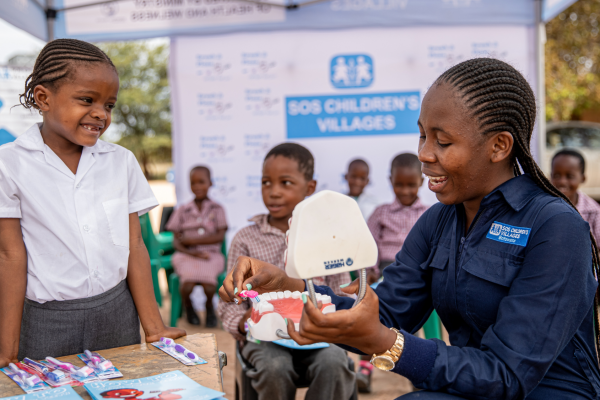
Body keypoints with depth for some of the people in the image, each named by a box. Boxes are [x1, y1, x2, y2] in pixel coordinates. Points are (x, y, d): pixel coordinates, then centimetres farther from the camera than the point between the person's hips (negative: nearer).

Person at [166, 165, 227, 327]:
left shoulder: (217, 209, 7)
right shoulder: (182, 211, 9)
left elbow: (220, 236, -3)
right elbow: (176, 242, 5)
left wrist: (192, 240, -10)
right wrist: (192, 253, -14)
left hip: (211, 254, -1)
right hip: (187, 255, 1)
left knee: (209, 285, -31)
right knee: (188, 283, -30)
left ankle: (209, 306, 7)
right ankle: (187, 306, 7)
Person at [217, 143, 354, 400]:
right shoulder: (246, 239, 6)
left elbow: (343, 296, 8)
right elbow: (230, 305, 5)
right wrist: (244, 323, -17)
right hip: (265, 337, 0)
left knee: (333, 364, -30)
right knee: (274, 368, -31)